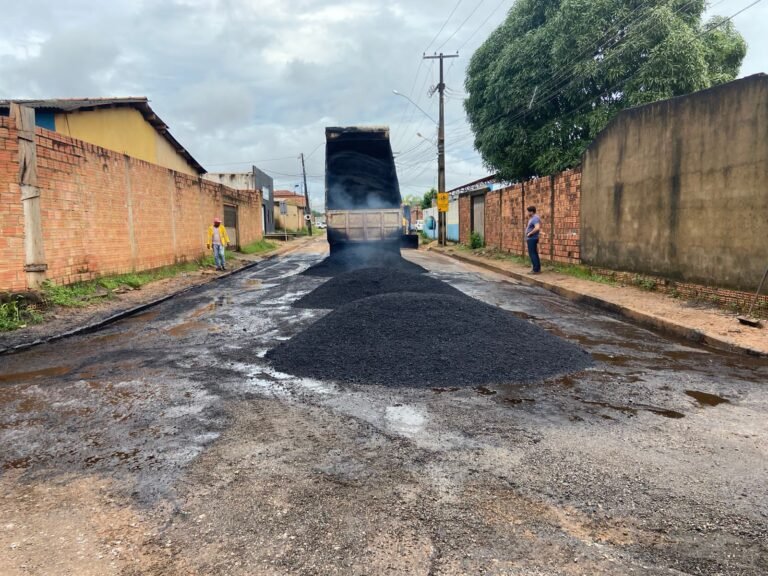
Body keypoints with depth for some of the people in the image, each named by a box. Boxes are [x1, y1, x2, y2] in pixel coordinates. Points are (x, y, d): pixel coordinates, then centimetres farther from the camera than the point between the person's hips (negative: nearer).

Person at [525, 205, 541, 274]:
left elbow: (537, 228, -34)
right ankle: (537, 269, 20)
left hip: (532, 239, -11)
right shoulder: (532, 218, 14)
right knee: (534, 254, 14)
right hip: (530, 239, 11)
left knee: (532, 254, -8)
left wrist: (530, 233, -23)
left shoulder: (535, 218, -18)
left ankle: (536, 269, -6)